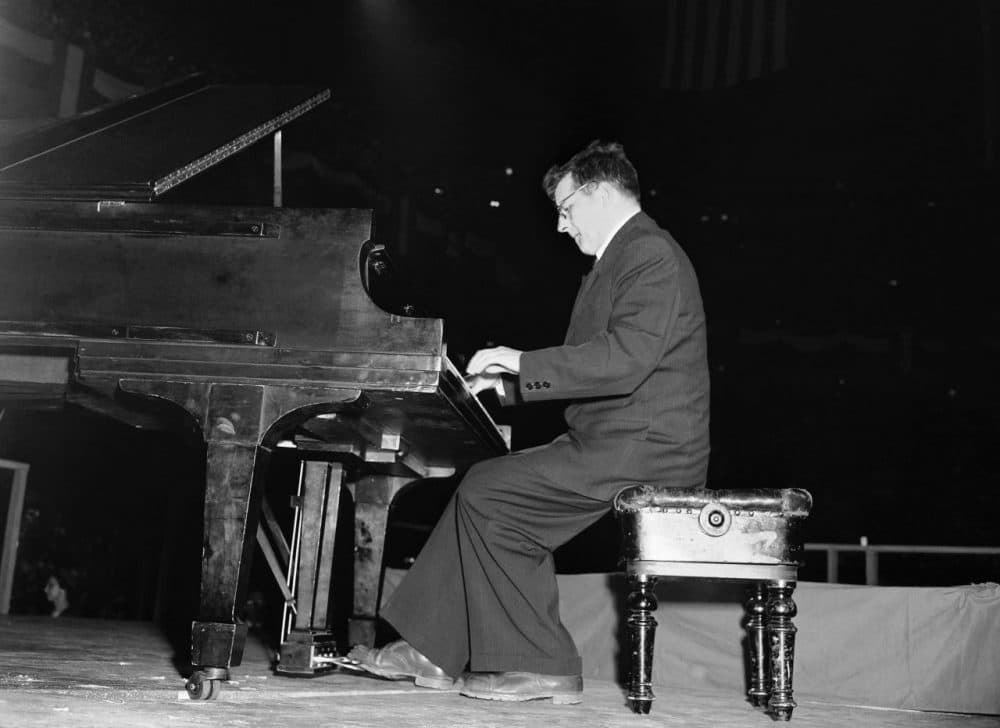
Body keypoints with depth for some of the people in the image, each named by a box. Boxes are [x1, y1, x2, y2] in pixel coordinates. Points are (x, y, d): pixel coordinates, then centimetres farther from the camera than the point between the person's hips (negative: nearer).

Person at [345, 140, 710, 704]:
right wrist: (510, 381, 13)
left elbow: (624, 361, -26)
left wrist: (523, 361, -19)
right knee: (485, 489, 6)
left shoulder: (650, 253, -13)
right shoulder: (622, 257, 20)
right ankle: (432, 652, 8)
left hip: (642, 449, -10)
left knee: (486, 494, -13)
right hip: (614, 442, 10)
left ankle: (540, 664, -3)